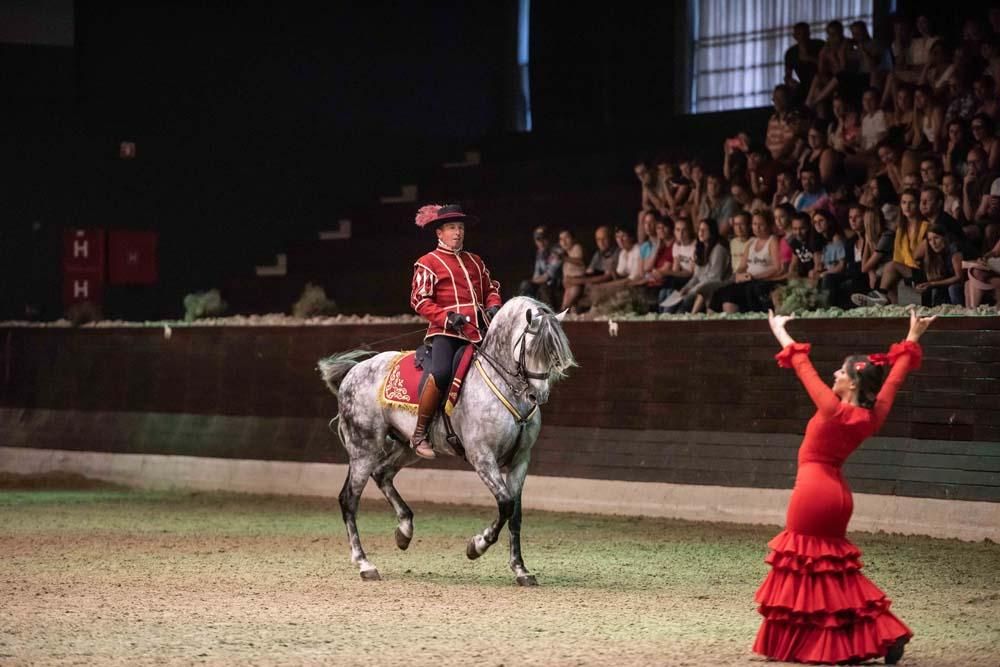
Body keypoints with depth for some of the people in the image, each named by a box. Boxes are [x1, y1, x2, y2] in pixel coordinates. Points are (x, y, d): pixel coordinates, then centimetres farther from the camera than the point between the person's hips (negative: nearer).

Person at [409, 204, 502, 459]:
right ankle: (419, 435, -20)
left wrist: (494, 306, 4)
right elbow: (419, 300, -2)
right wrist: (446, 317, -17)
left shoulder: (475, 261, 23)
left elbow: (491, 289, 27)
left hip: (479, 330, 6)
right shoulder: (428, 263, 5)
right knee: (441, 372, -31)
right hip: (446, 331, -6)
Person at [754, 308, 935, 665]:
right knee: (834, 572, 14)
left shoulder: (834, 410, -15)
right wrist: (912, 340, 23)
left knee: (803, 567, -2)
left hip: (813, 489, -7)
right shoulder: (872, 417, 1)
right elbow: (894, 380, 14)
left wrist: (782, 335, 7)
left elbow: (804, 368, -5)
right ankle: (885, 635, 9)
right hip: (836, 492, 7)